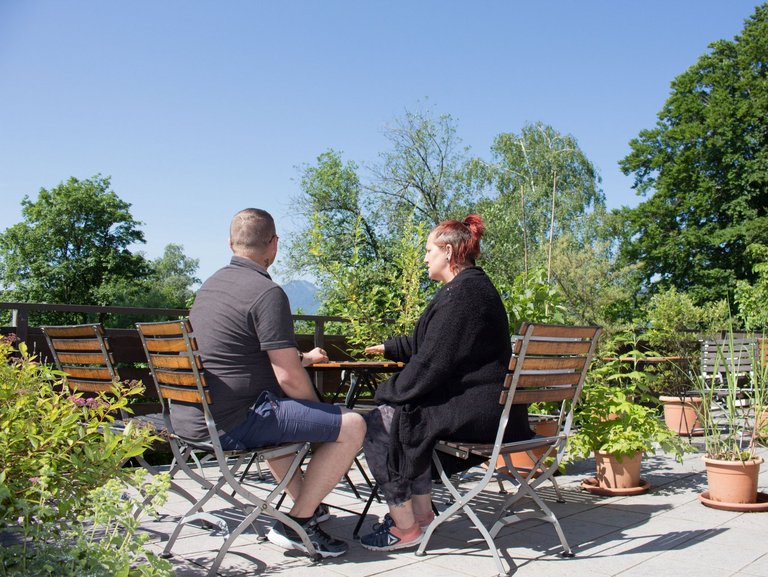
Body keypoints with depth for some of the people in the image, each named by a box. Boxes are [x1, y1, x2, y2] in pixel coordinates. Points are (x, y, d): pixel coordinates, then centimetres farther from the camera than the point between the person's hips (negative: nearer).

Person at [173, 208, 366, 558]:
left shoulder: (211, 284, 14)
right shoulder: (267, 292, -15)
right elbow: (288, 377, -17)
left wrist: (304, 357, 35)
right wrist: (320, 411, 2)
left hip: (188, 418, 10)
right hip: (229, 424, -10)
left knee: (275, 413, 37)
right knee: (351, 425, -8)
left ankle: (305, 502, 36)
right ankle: (296, 524, 0)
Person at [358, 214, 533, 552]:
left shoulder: (463, 293, -18)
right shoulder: (472, 287, 17)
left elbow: (432, 360, -21)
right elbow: (428, 343, 30)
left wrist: (388, 393, -9)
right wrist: (390, 348, 36)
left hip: (479, 410, -11)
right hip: (486, 406, 11)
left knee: (380, 424, -7)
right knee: (405, 415, 22)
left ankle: (406, 528, 1)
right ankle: (420, 511, 21)